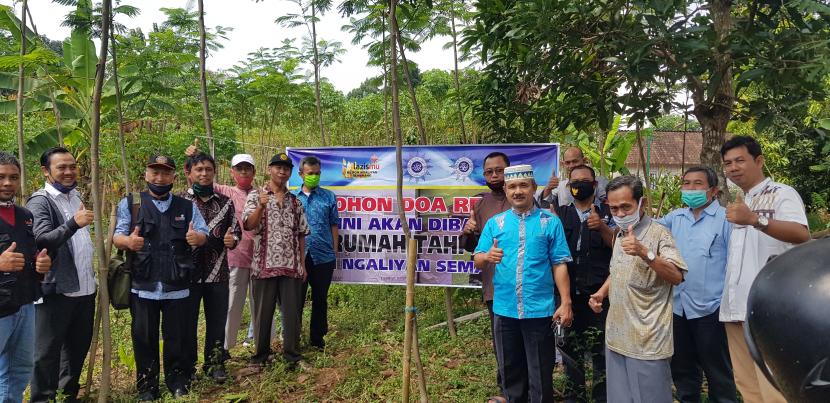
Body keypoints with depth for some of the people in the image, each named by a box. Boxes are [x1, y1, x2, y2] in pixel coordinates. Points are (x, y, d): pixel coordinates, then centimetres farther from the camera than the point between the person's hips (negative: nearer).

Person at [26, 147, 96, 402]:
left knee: (79, 344, 16)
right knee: (47, 350, 3)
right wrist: (73, 223, -40)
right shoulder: (40, 202, -10)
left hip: (85, 286, 7)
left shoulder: (76, 196, 13)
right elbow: (42, 240, -25)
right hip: (56, 290, -7)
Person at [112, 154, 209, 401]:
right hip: (143, 286, -1)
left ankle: (177, 381, 25)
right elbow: (117, 237, -1)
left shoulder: (187, 207, 11)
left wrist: (197, 237, -18)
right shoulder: (130, 204, 5)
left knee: (177, 337, 8)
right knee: (144, 339, 8)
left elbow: (204, 234, 7)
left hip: (177, 287, 1)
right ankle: (146, 385, 24)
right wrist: (129, 241, -25)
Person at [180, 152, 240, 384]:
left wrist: (232, 239, -10)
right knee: (188, 321, 8)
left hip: (218, 272, 2)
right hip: (189, 272, -2)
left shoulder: (225, 202, 8)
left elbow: (236, 230, 11)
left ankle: (215, 363, 26)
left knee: (217, 320, 10)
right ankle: (187, 367, 23)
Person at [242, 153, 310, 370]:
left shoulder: (295, 201, 12)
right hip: (264, 265, -3)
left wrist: (302, 264, 8)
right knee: (263, 312, 6)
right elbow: (249, 225, -12)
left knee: (292, 312, 5)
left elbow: (301, 234, 13)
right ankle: (260, 356, 20)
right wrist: (261, 206, -29)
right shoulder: (256, 195, 2)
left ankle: (293, 356, 17)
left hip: (291, 266, 3)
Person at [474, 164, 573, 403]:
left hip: (539, 310, -2)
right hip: (504, 310, 2)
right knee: (510, 372, 16)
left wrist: (566, 302, -7)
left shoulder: (550, 222, -1)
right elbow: (478, 261, 2)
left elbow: (559, 265, -2)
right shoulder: (494, 223, 4)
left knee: (540, 374, 8)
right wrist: (488, 257, -20)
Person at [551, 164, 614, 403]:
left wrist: (602, 227, -22)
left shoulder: (607, 212, 3)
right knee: (570, 347, 11)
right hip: (568, 292, 3)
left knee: (600, 348, -2)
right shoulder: (561, 213, 11)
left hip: (597, 293, -3)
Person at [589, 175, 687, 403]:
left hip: (647, 342, -7)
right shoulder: (620, 235, 14)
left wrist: (645, 253, -33)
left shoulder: (658, 233, -11)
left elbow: (677, 276, -21)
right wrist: (601, 293, 10)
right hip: (616, 336, 7)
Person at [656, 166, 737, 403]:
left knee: (718, 372, 9)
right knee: (682, 369, 19)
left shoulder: (725, 218, -8)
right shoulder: (675, 218, 10)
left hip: (710, 308, -5)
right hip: (677, 307, 6)